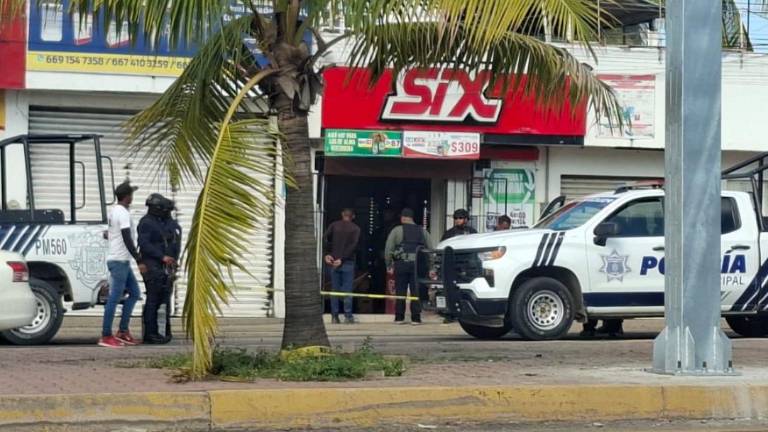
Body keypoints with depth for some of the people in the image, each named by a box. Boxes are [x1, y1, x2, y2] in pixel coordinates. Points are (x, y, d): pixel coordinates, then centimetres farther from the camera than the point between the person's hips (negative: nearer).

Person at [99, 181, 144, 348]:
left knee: (134, 293, 13)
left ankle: (123, 331, 12)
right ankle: (106, 336, -7)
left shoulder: (114, 211, 15)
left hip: (122, 261, 10)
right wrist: (139, 261, -20)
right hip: (119, 261, -10)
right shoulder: (123, 214, -16)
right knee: (115, 298, -8)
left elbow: (109, 234, 25)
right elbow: (127, 240, -21)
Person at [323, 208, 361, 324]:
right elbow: (353, 245, -10)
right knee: (347, 290, 1)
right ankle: (348, 316, -4)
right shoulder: (355, 229, 2)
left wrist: (327, 254, -4)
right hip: (348, 262, -2)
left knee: (335, 290, 6)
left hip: (333, 261, 2)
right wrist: (342, 259, -12)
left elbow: (325, 238, -6)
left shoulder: (334, 225, 6)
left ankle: (334, 317, 3)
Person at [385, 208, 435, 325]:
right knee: (416, 291, 3)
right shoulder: (422, 231, 12)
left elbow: (388, 249, -2)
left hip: (401, 264, -2)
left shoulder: (396, 231, 3)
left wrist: (389, 265, 6)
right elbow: (432, 249, 10)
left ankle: (399, 317, 7)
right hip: (418, 264, 2)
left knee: (400, 291, 5)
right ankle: (416, 318, 0)